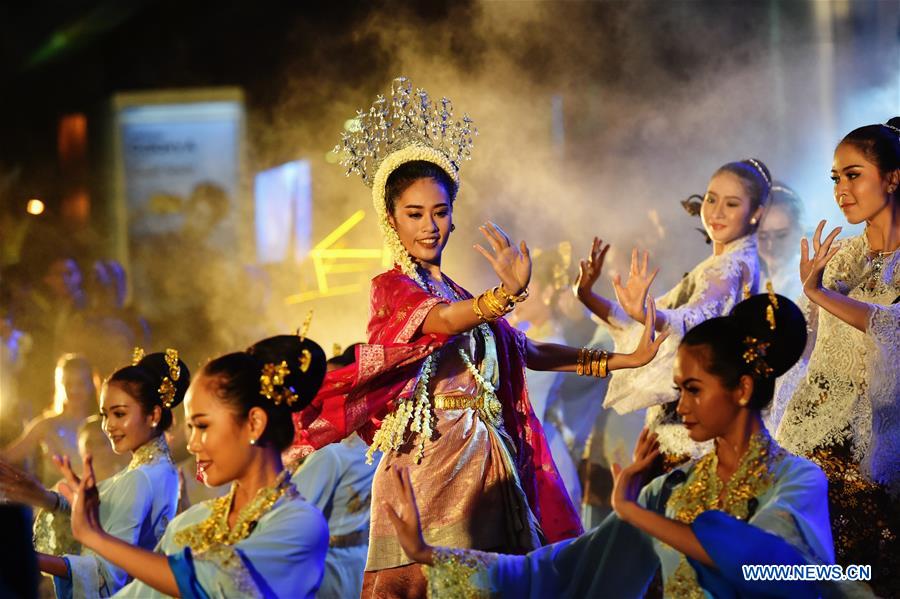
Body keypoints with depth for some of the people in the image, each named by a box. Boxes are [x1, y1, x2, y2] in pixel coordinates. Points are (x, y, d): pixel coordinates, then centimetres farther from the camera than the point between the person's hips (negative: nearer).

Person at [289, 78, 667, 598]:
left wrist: (626, 359, 17)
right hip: (427, 456, -7)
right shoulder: (393, 286, 0)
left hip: (483, 461, 7)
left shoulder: (458, 295, 21)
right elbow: (443, 322, -21)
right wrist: (508, 294, -41)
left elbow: (525, 352, 20)